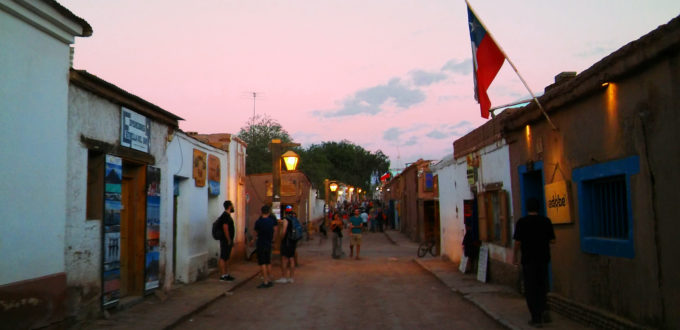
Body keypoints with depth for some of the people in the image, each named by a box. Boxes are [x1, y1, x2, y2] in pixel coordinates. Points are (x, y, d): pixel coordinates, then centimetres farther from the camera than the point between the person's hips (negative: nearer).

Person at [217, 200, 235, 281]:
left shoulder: (227, 215, 16)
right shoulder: (225, 216, -16)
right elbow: (225, 229, -22)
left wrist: (231, 241, 20)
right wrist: (229, 240, -19)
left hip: (228, 241, 10)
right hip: (225, 241, -10)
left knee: (227, 258, 14)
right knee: (223, 258, -5)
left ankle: (227, 274, 20)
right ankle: (223, 275, -2)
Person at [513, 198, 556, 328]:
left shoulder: (521, 222, -11)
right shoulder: (546, 221, -2)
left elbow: (518, 242, -10)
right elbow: (552, 240, 1)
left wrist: (514, 255, 4)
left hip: (528, 260, -3)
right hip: (543, 259, 3)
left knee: (530, 289, 4)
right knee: (542, 288, 18)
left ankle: (536, 318, 3)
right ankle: (544, 314, 21)